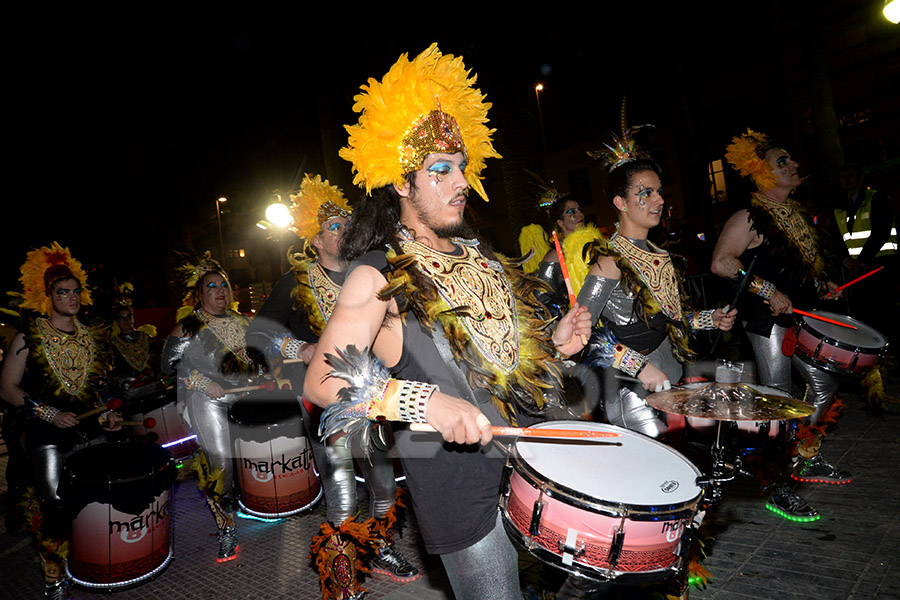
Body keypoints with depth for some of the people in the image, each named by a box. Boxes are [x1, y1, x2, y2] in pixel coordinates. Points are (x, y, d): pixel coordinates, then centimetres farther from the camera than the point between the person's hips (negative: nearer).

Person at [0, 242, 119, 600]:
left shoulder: (89, 338, 10)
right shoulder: (29, 338, -5)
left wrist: (107, 414, 4)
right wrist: (49, 413, -15)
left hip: (91, 432, 4)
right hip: (48, 436, -4)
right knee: (54, 505, 0)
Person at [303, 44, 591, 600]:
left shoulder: (477, 256, 9)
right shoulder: (378, 276, -13)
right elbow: (321, 382, -20)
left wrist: (554, 343, 2)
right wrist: (426, 401, -31)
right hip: (461, 482, -7)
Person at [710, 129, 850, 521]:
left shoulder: (795, 211, 15)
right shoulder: (749, 217, -14)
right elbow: (721, 262, -23)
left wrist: (820, 285, 13)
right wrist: (768, 291, -25)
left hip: (800, 314, 10)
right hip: (767, 318, -10)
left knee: (824, 386, 18)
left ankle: (807, 461, 36)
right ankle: (777, 489, 6)